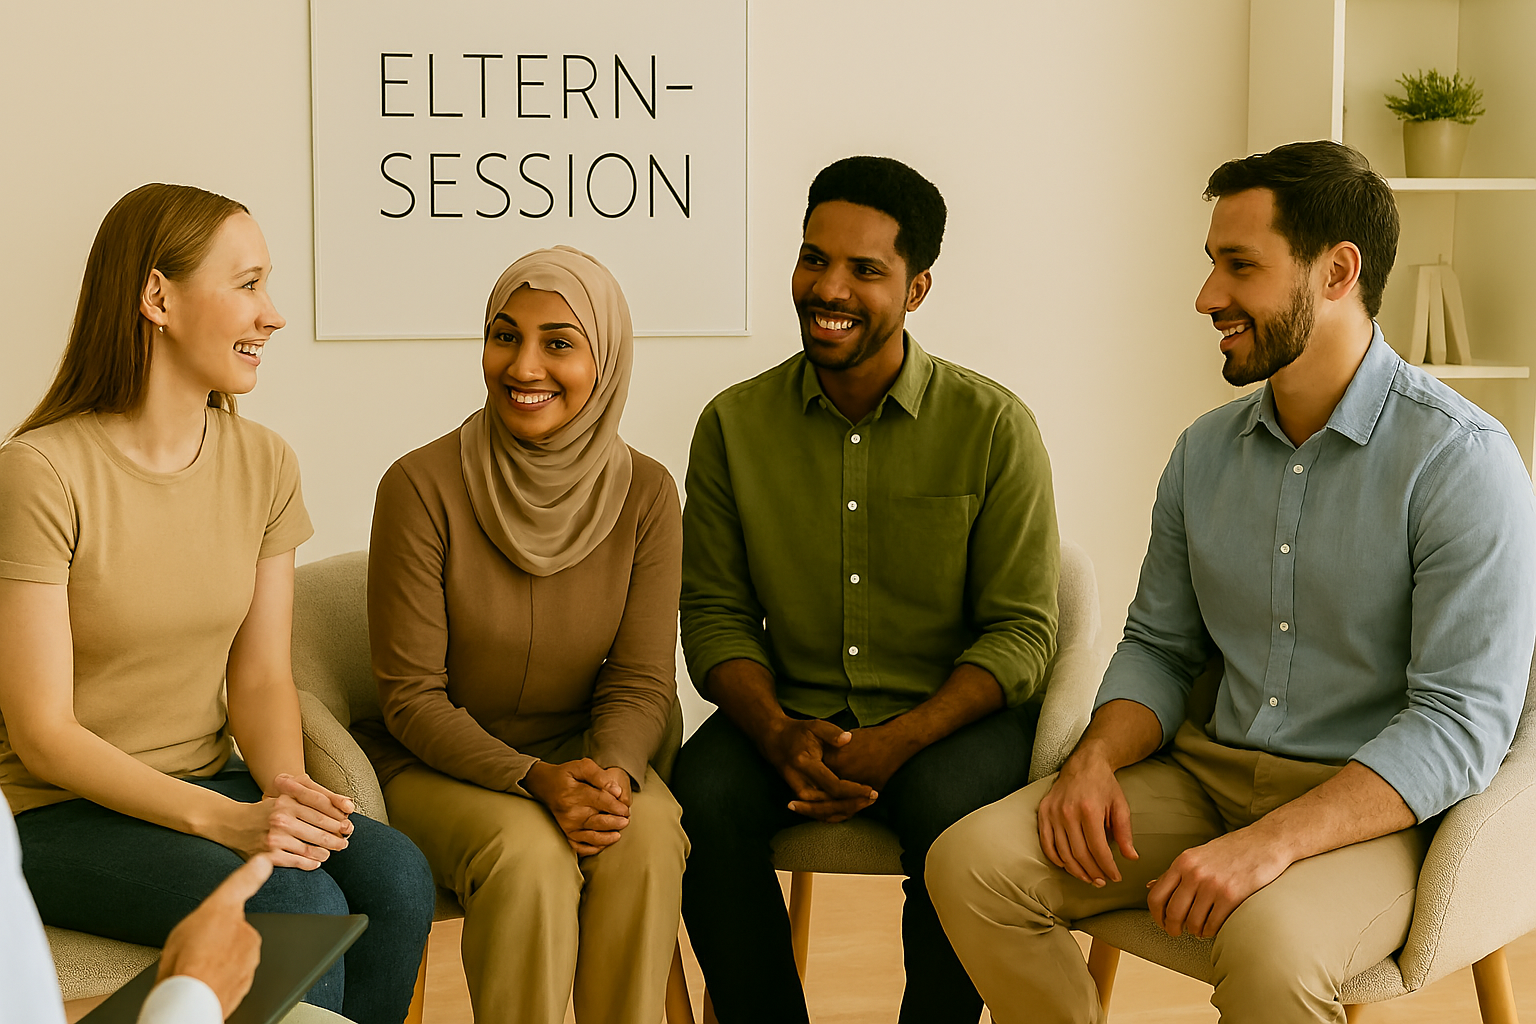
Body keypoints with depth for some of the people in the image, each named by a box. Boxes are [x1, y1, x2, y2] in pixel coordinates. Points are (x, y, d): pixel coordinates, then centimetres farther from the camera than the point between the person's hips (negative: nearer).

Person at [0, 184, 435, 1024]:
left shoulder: (262, 464, 3)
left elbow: (261, 677, 4)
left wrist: (285, 786, -18)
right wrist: (222, 820, -25)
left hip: (207, 785, 6)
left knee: (395, 876, -21)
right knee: (302, 908, -28)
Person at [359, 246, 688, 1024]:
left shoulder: (644, 494, -5)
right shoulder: (422, 486, -15)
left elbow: (640, 681, -2)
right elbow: (411, 695, -12)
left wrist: (612, 772, -24)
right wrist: (536, 780, -25)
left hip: (580, 752, 3)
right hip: (434, 764, -2)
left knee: (647, 834, -29)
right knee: (529, 851, -32)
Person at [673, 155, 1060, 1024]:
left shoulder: (994, 427, -5)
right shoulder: (734, 424, 3)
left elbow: (1022, 634, -7)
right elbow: (716, 614, 4)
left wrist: (896, 743, -21)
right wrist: (779, 733, -16)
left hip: (954, 717, -2)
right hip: (793, 714, 2)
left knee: (948, 807, -33)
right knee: (702, 798, -27)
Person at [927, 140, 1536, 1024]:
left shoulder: (1461, 459, -13)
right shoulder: (1205, 452, 8)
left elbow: (1461, 723, -18)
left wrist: (1268, 844, -28)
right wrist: (1097, 758, -7)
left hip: (1373, 808, -6)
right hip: (1208, 774, 6)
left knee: (1270, 944, -37)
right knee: (971, 861, -14)